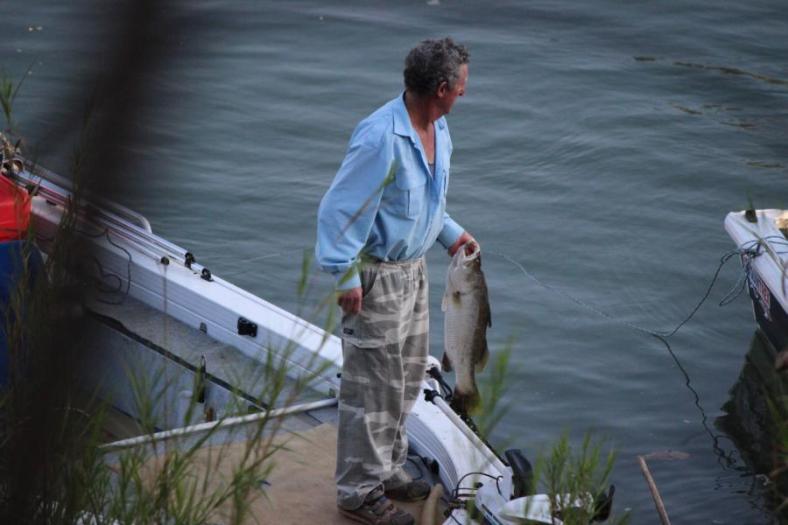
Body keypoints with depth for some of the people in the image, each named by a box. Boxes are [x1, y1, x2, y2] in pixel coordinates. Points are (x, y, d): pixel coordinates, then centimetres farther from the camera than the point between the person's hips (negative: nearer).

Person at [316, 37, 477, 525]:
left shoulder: (438, 129, 2)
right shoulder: (380, 138, -27)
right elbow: (340, 209, -24)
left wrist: (451, 233, 16)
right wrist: (346, 278, -23)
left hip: (414, 270, 9)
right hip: (377, 275, -9)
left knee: (408, 379, 20)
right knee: (373, 388, 0)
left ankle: (388, 468, 37)